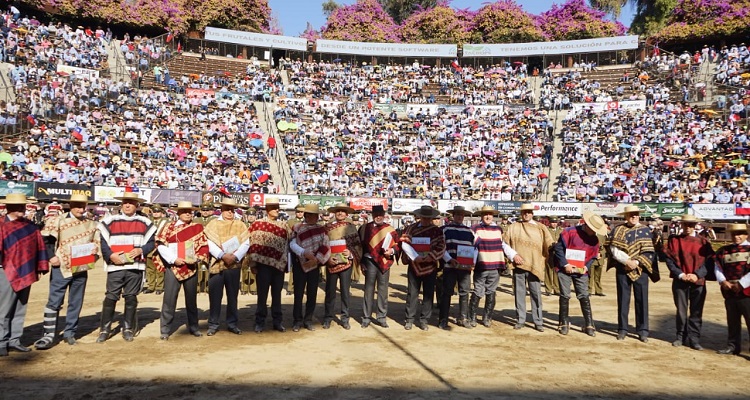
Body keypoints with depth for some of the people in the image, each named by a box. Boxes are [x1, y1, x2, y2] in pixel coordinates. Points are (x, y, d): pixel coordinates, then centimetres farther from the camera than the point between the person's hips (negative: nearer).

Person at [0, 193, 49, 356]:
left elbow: (39, 246, 11)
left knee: (20, 310, 12)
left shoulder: (30, 225, 8)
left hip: (26, 274, 6)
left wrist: (41, 267, 8)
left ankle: (14, 340, 22)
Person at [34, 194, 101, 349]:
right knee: (54, 302, -2)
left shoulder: (92, 224, 8)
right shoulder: (57, 221, -3)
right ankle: (49, 335, 4)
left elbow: (97, 242, 17)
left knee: (76, 303, 10)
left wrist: (95, 251, -3)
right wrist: (51, 257, -14)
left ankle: (70, 333, 20)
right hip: (62, 268, -3)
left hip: (81, 269, 4)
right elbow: (45, 240, -5)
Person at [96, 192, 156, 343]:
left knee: (131, 297, 7)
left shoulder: (144, 223, 8)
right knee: (110, 297, 0)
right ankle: (104, 330, 12)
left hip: (136, 266, 1)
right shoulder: (110, 221, 7)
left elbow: (151, 243, 6)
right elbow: (102, 243, 4)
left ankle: (128, 329, 18)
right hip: (115, 266, 0)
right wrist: (110, 255, -11)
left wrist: (141, 250, -13)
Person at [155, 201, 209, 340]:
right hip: (173, 267, -2)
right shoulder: (169, 227, 2)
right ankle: (165, 329, 7)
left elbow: (204, 246, 4)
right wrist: (173, 259, -15)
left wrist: (196, 258, -12)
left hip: (191, 268, 2)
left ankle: (193, 327, 22)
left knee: (191, 298, 11)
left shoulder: (198, 228, 7)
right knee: (169, 298, -2)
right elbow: (161, 245, -5)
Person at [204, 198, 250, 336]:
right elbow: (209, 243, -6)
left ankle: (232, 323, 18)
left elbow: (246, 244, 0)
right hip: (216, 265, -1)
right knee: (215, 295, 2)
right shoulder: (213, 224, 5)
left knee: (233, 295, 8)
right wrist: (223, 255, -18)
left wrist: (235, 256, -14)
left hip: (234, 265, 1)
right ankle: (213, 325, 14)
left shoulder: (240, 225, 9)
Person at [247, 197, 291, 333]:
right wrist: (253, 264, -7)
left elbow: (290, 243, 12)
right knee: (262, 294, 5)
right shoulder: (257, 225, -3)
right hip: (263, 265, -3)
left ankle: (277, 321, 19)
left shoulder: (284, 225, 7)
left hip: (279, 265, 3)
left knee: (277, 294, 10)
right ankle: (260, 322, 16)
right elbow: (252, 245, -5)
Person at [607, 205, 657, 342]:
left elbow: (649, 252, -2)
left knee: (642, 300, 2)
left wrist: (637, 262, -15)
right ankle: (622, 329, 14)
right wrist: (627, 261, -17)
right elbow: (614, 250, -6)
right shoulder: (618, 230, 2)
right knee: (623, 299, 5)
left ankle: (643, 330, 12)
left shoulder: (645, 230, 5)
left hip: (640, 269, 0)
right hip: (622, 269, 0)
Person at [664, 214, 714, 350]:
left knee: (696, 312, 4)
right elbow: (670, 260, 0)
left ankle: (694, 339, 12)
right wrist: (680, 274, -12)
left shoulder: (703, 241, 5)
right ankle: (681, 336, 20)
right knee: (681, 311, 8)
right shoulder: (674, 240, 4)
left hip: (698, 282, 0)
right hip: (680, 281, 0)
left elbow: (709, 261, 0)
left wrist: (697, 274, -13)